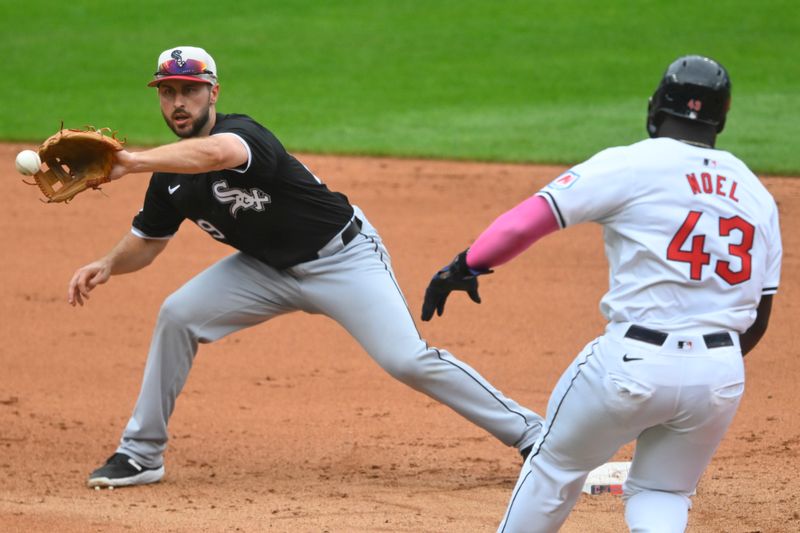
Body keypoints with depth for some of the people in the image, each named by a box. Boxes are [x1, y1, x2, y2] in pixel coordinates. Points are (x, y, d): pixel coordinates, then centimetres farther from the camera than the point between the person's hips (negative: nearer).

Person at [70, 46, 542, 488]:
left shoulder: (242, 134, -27)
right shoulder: (172, 171, -3)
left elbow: (212, 153, -53)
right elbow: (147, 243, 8)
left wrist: (130, 162, -60)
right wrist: (108, 265, -13)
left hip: (343, 256, -7)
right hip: (270, 269, 7)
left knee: (407, 359, -18)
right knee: (178, 316, -8)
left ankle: (530, 433, -7)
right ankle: (141, 454, 2)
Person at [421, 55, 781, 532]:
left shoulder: (631, 165, -3)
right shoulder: (757, 194, 12)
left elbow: (523, 224, -9)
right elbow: (759, 319, 15)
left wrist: (465, 266, 4)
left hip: (633, 365, -4)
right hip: (724, 376, 4)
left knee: (557, 464, 18)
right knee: (663, 494, 19)